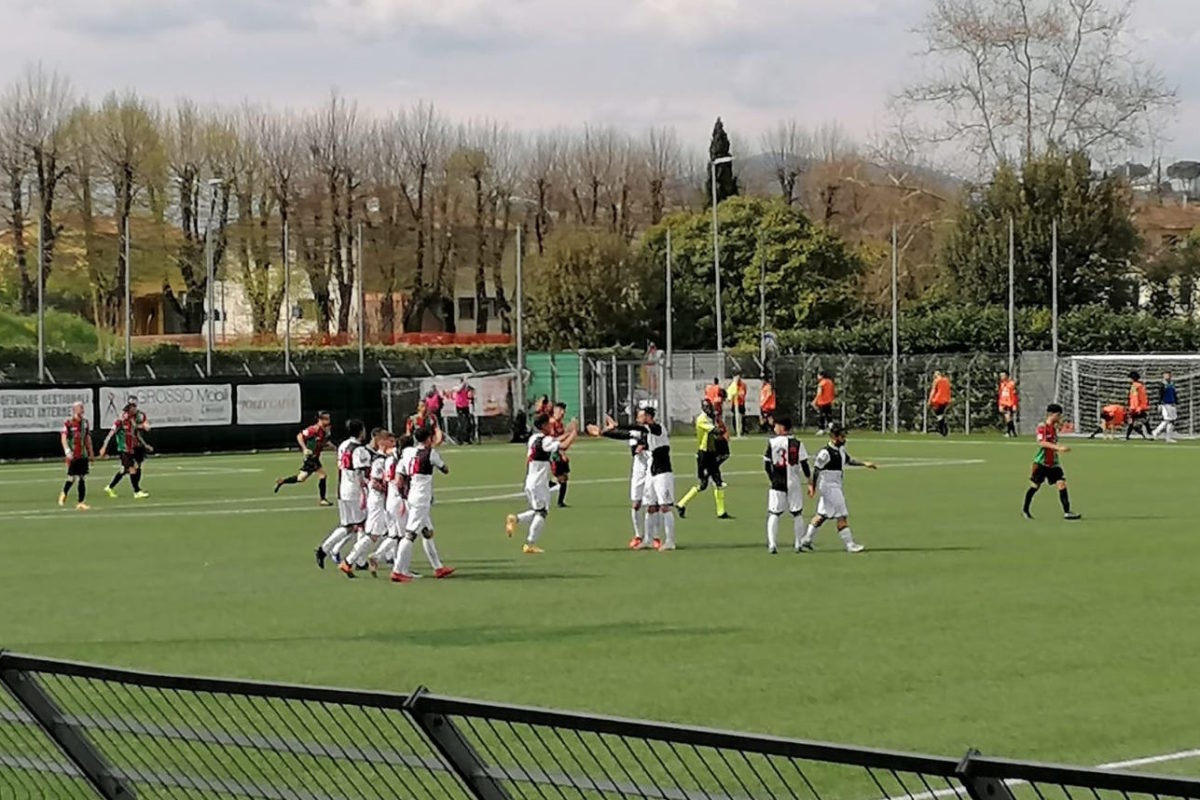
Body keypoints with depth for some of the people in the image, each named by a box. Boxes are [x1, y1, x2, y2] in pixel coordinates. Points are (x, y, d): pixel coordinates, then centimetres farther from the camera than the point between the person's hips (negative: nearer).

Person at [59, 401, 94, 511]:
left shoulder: (85, 422, 10)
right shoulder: (68, 422, -9)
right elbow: (63, 438, -13)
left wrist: (91, 452, 18)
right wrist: (67, 451, -22)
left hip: (83, 455, 6)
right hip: (72, 456, -6)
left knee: (83, 479, 2)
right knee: (72, 478, -3)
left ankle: (81, 502, 4)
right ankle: (63, 494, 26)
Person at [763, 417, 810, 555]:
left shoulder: (772, 442, -4)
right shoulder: (797, 444, -4)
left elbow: (767, 463, -1)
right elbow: (804, 463, -6)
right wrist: (810, 479, 6)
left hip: (777, 484, -1)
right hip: (794, 483, 1)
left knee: (773, 514, 3)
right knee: (797, 514, 13)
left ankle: (772, 544, -8)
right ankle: (799, 544, 14)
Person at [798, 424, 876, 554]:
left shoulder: (841, 449, 8)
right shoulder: (826, 453, -19)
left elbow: (848, 460, 25)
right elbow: (815, 470, -15)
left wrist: (864, 464, 20)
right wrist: (813, 487, -13)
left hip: (837, 487, 10)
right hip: (829, 487, -10)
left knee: (822, 516, 15)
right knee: (842, 516, -7)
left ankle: (805, 541, 22)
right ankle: (850, 544, -2)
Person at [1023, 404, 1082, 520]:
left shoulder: (1055, 427, 11)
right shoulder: (1042, 427, -13)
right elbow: (1042, 443, -28)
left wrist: (1061, 449, 10)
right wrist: (1058, 447, -36)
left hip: (1053, 463, 6)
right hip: (1041, 462, -6)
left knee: (1062, 484, -8)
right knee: (1035, 486, 6)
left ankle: (1067, 512, -10)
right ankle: (1025, 509, 25)